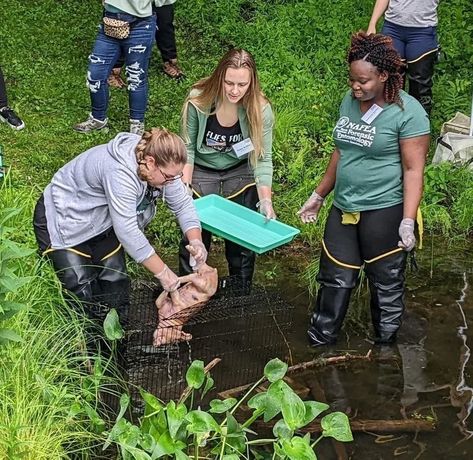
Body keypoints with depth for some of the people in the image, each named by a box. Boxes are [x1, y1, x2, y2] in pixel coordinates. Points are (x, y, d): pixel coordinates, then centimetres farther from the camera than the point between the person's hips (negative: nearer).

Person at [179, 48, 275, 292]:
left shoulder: (260, 110, -24)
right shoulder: (198, 101, -26)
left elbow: (263, 158, -19)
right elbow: (187, 148, -13)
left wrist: (266, 200, -28)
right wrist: (184, 187, -19)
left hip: (240, 172, 1)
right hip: (201, 171, 0)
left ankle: (241, 290, 28)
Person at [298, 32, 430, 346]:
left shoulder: (408, 112, -14)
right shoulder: (350, 101, 7)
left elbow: (413, 170, -15)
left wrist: (408, 221, -21)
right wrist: (319, 196, 20)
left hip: (384, 211, -6)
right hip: (344, 208, 6)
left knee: (386, 283, 7)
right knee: (334, 279, 12)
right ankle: (319, 344, 25)